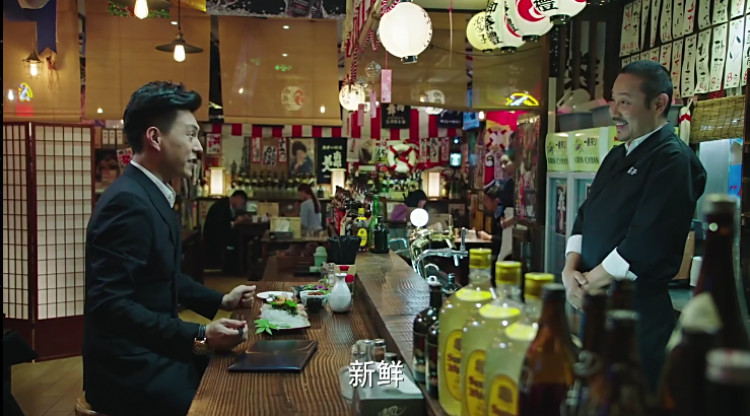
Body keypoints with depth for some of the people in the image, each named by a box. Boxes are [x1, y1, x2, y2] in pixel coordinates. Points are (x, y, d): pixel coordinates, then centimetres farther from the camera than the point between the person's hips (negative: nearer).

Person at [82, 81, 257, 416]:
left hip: (150, 354, 9)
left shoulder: (152, 194, 10)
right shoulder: (128, 202, -21)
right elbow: (110, 305, -26)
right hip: (129, 369, -9)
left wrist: (221, 301, 12)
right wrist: (198, 337, -29)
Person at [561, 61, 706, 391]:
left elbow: (645, 243, -22)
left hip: (637, 310, -8)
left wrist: (588, 283, -13)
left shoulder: (673, 160, -13)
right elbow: (585, 217, 14)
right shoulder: (617, 156, 15)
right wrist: (571, 269, -2)